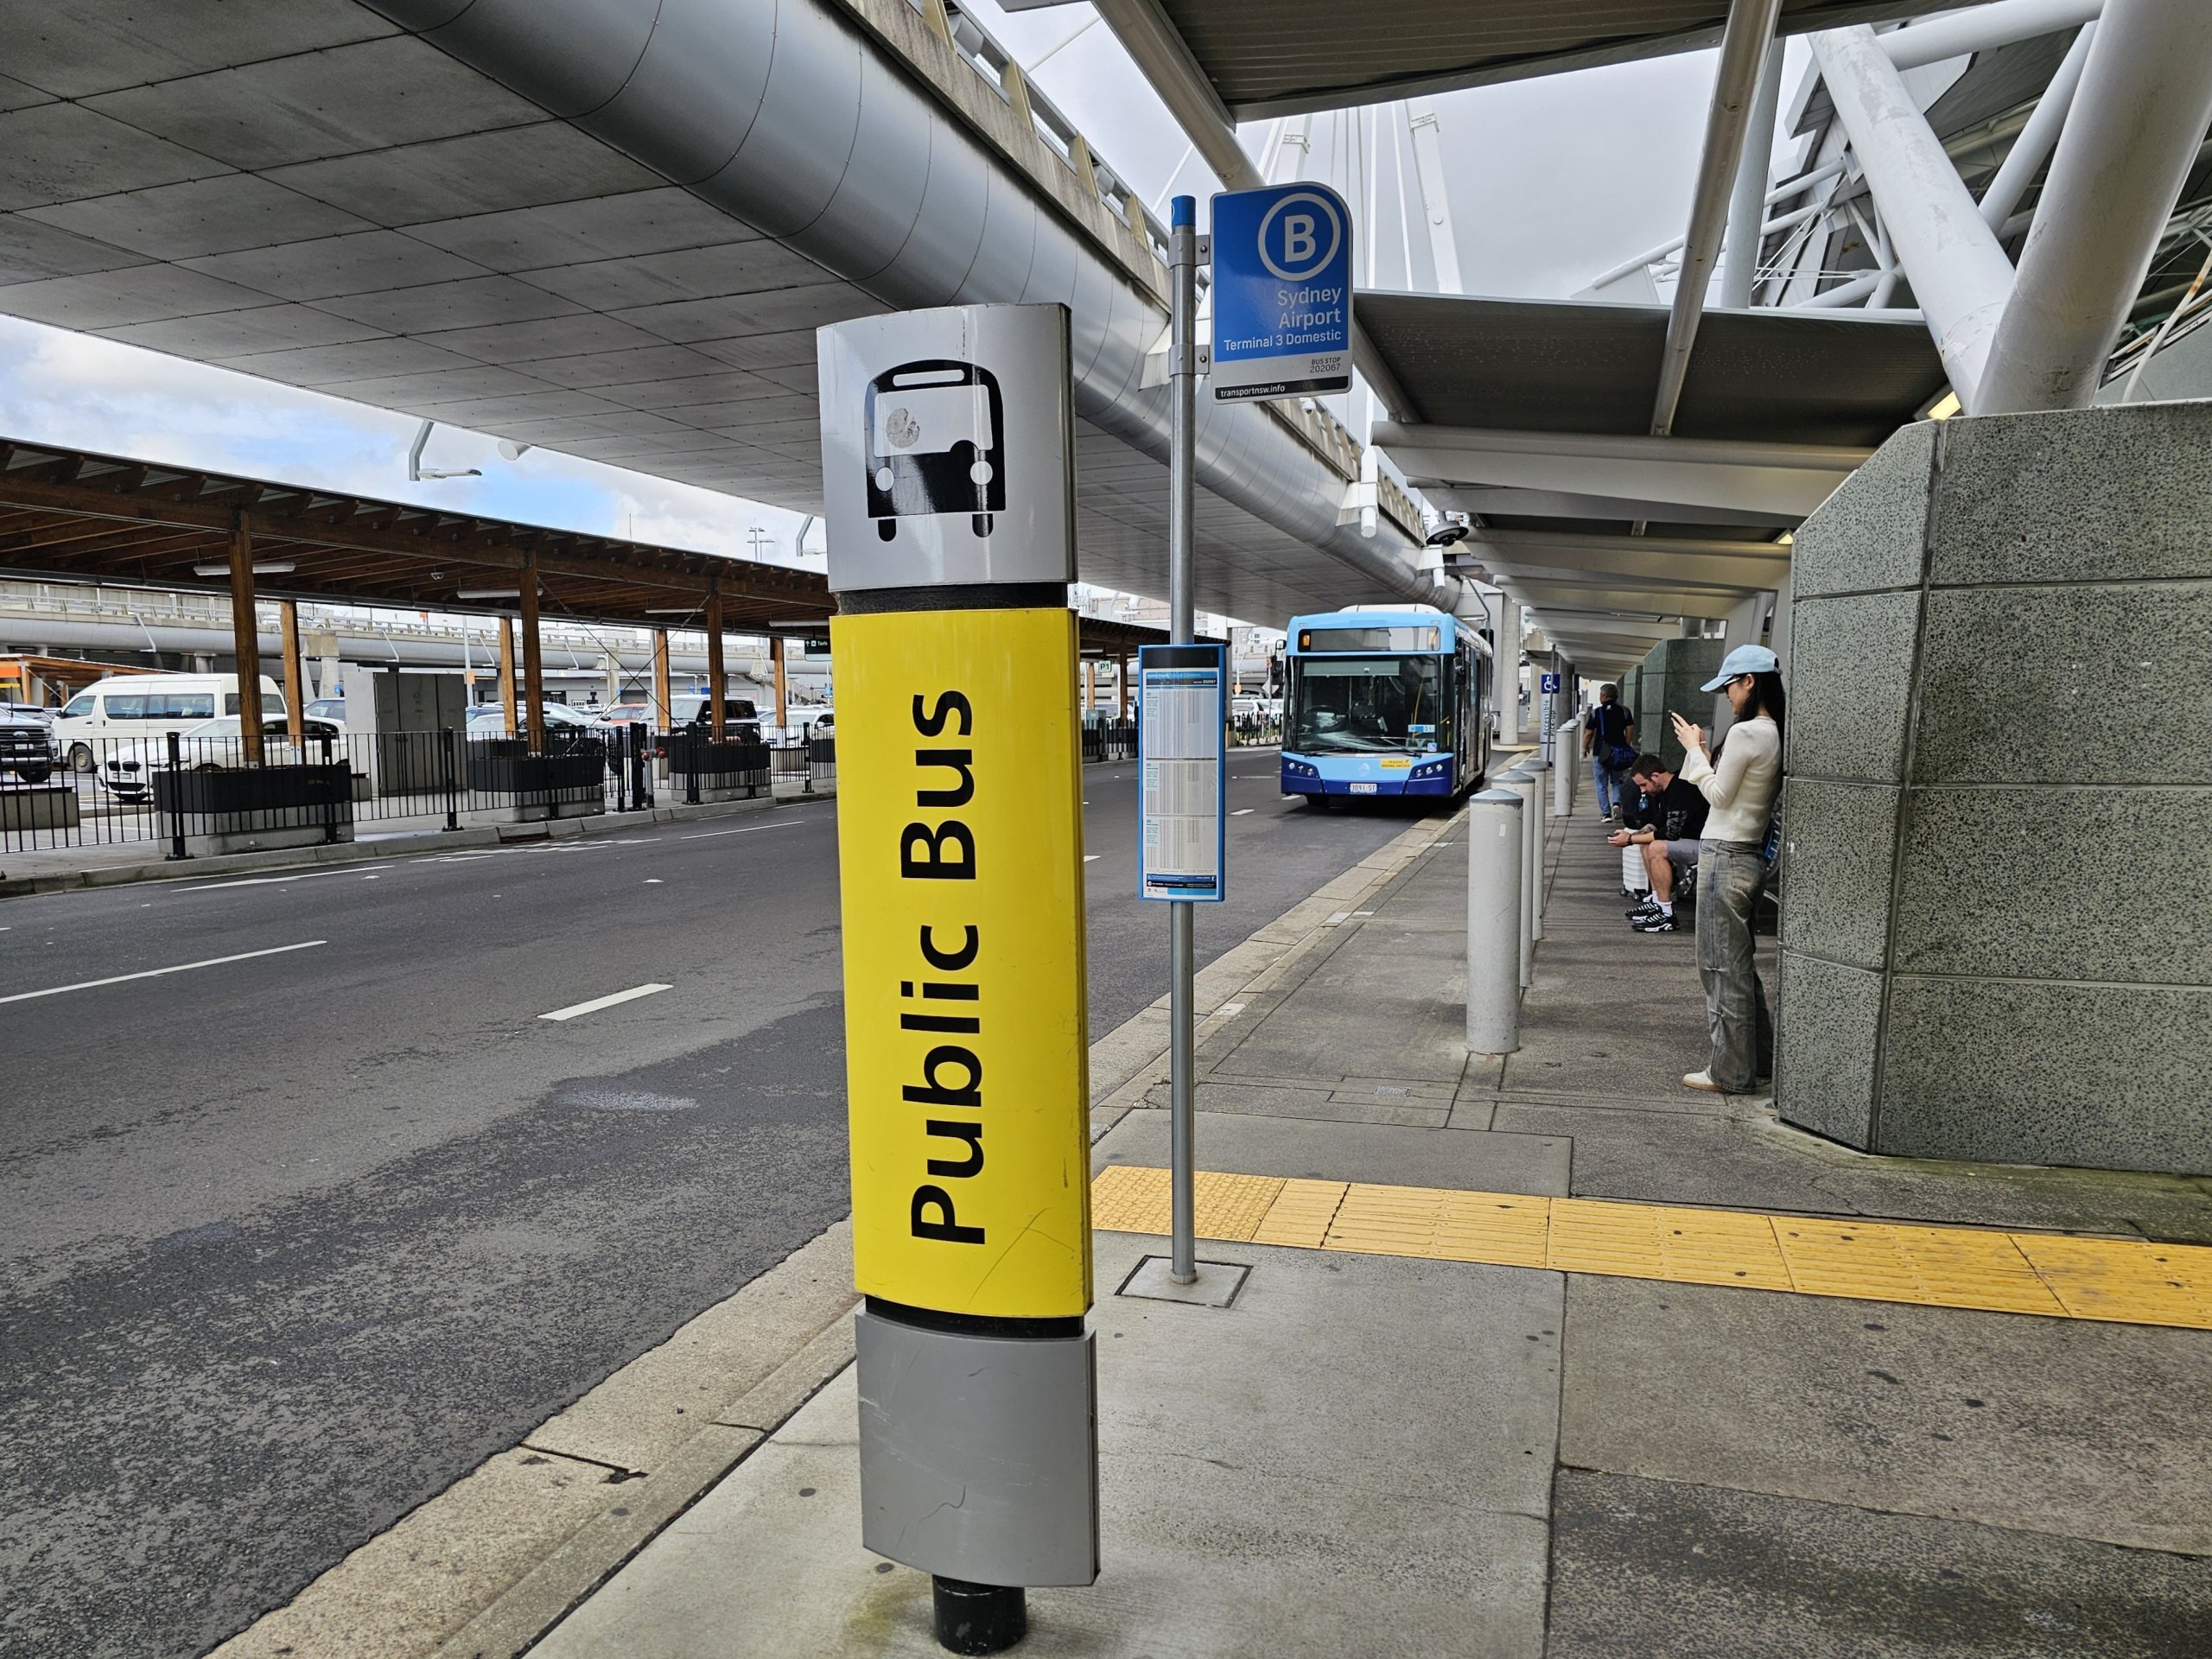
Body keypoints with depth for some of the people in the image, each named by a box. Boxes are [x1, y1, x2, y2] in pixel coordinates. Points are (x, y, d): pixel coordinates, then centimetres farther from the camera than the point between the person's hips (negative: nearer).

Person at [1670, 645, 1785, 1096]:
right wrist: (1703, 751, 12)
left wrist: (1694, 749, -2)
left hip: (1725, 857, -10)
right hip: (1751, 856, 10)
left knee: (1722, 965, 0)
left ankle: (1730, 1071, 8)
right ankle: (1757, 1058, 29)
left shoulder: (1745, 733, -18)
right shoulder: (1776, 734, 10)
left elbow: (1719, 795, -11)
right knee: (1738, 963, 19)